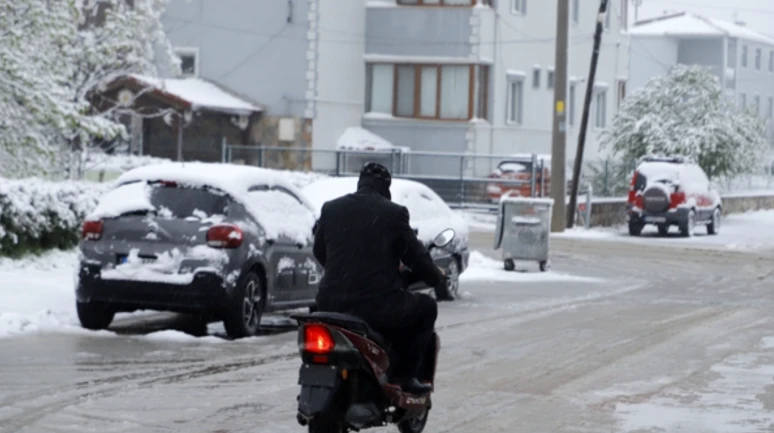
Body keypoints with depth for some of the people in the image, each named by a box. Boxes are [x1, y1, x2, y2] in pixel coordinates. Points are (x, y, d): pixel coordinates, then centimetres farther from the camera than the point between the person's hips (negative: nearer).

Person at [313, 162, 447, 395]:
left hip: (331, 303, 5)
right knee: (426, 308, 20)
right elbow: (415, 254, 1)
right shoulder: (393, 213, -5)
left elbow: (319, 252, 18)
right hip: (378, 304, -5)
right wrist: (437, 277, 21)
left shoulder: (330, 209, 7)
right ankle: (404, 375, 12)